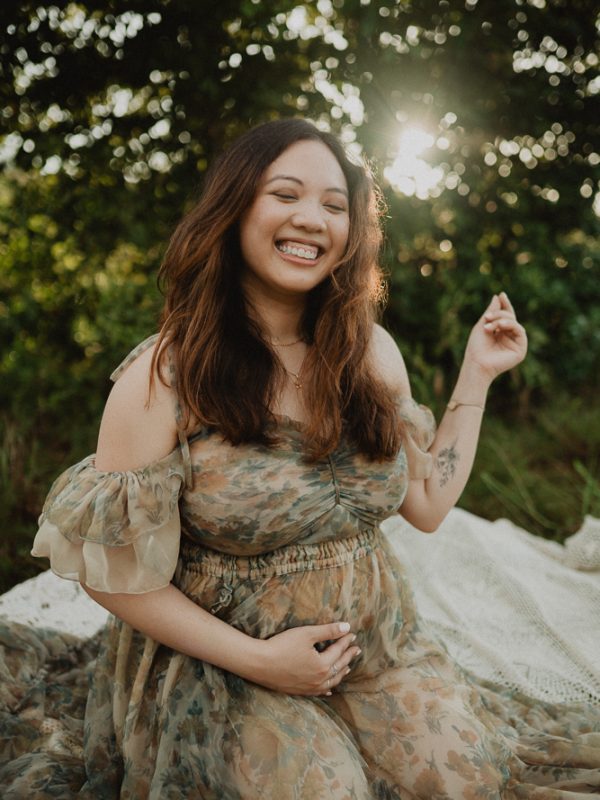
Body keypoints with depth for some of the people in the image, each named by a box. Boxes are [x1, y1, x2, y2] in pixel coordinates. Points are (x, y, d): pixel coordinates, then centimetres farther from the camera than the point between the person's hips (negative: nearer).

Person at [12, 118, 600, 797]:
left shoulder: (371, 353, 0)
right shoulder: (163, 377, -15)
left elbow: (428, 502, 7)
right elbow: (114, 570, -10)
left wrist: (477, 375, 4)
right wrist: (257, 659, -15)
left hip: (380, 651, 4)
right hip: (225, 662, -3)